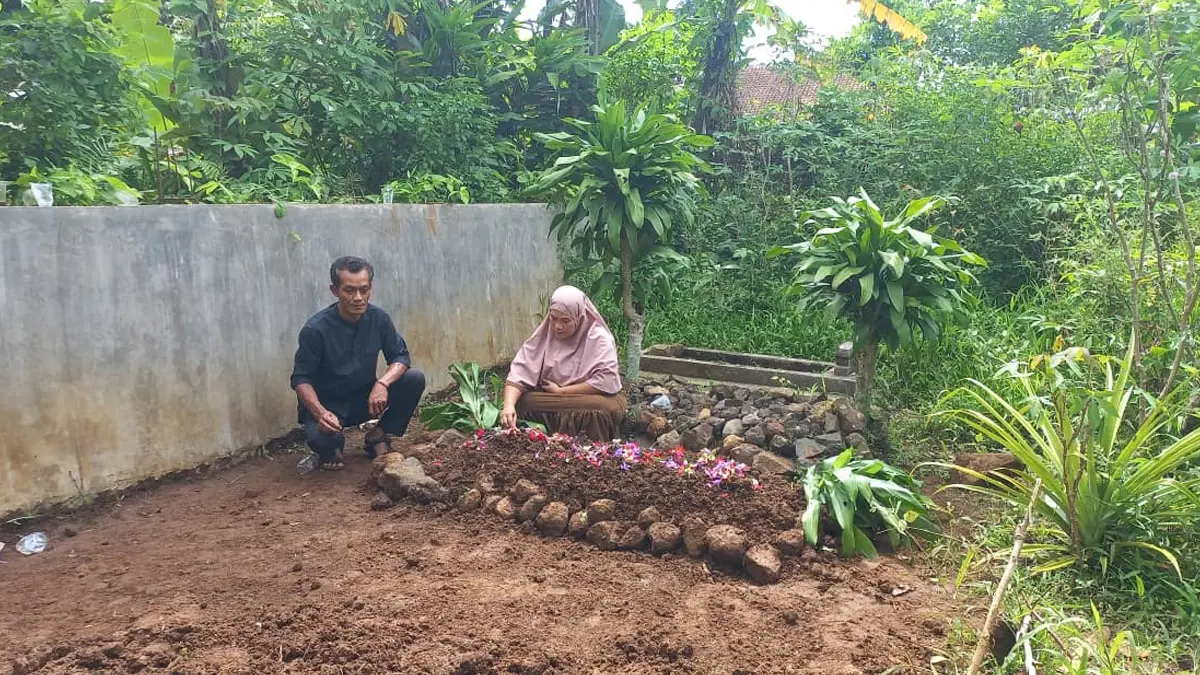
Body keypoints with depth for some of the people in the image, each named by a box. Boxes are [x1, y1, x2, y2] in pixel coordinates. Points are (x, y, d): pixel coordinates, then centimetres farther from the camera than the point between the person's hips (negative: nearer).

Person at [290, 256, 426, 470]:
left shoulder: (379, 318, -10)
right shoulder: (315, 329, -21)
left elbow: (401, 357, -6)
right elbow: (301, 379, -16)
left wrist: (382, 383, -28)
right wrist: (320, 413, -35)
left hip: (365, 398, 4)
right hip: (327, 403, -3)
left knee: (415, 379, -18)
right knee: (320, 437, -36)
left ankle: (378, 437, 1)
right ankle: (331, 447, 6)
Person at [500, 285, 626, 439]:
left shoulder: (599, 339, -15)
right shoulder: (542, 336, -6)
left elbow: (606, 381, -24)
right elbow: (519, 373, -14)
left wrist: (561, 391, -20)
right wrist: (509, 405, -33)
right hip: (549, 400, 3)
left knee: (608, 408, -36)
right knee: (520, 401, -23)